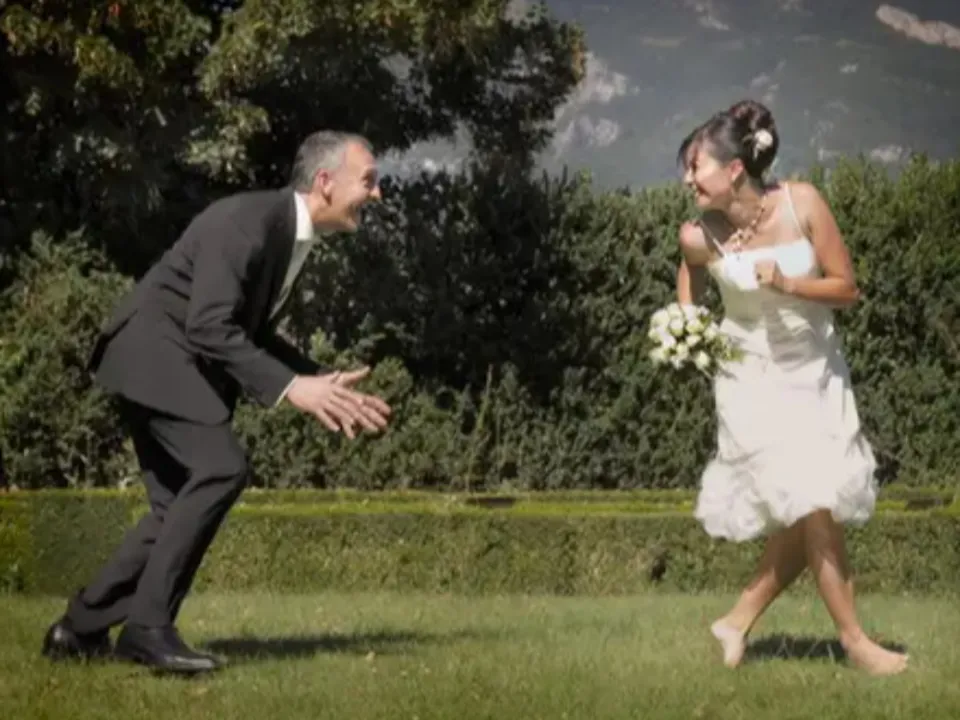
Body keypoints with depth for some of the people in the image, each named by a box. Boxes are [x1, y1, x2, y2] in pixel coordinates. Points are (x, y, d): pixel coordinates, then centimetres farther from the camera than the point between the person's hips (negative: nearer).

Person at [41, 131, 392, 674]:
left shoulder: (295, 235, 9)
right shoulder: (247, 220, -22)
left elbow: (253, 333, 19)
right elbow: (210, 326, -28)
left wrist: (323, 384, 8)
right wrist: (289, 387, -33)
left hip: (187, 369, 10)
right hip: (156, 357, -10)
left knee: (182, 502, 7)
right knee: (221, 467, -24)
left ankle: (81, 628, 15)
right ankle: (148, 625, -21)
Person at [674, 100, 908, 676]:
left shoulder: (802, 203, -18)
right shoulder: (700, 237, -16)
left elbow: (848, 288, -12)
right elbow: (690, 292, 7)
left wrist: (786, 284, -27)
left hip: (817, 373, 2)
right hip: (754, 380, -2)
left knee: (820, 515, 3)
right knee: (811, 506, -9)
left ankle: (739, 623, 18)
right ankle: (854, 638, 4)